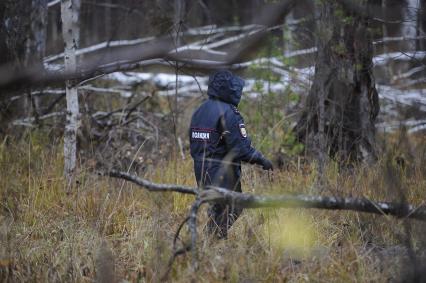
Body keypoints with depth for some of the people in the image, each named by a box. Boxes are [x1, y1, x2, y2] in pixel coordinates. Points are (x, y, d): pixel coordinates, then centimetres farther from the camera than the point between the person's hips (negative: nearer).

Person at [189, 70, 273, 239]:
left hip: (202, 172, 8)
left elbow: (193, 146, 16)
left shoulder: (199, 112, 12)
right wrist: (261, 160, -7)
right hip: (223, 173, -8)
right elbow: (240, 148, -19)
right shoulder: (227, 113, -15)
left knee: (214, 211, 16)